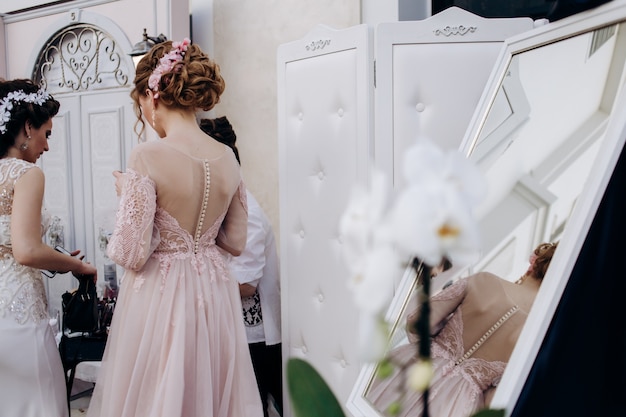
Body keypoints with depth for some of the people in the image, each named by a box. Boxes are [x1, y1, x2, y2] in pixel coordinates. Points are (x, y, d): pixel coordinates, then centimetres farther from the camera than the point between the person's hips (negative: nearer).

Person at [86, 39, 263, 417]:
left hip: (160, 295, -5)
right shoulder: (227, 158, -1)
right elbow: (235, 243, 8)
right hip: (214, 296, 6)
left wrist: (127, 193, -2)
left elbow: (131, 254, -16)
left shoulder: (148, 157, -18)